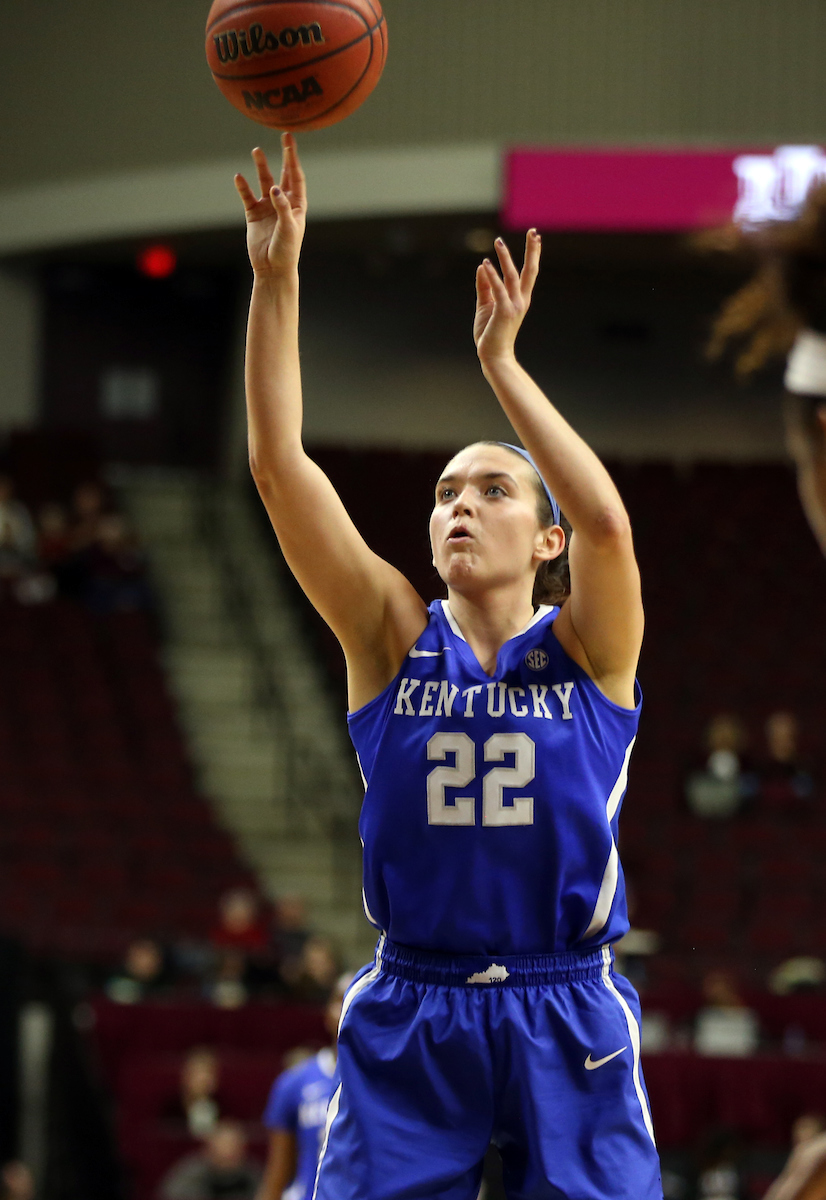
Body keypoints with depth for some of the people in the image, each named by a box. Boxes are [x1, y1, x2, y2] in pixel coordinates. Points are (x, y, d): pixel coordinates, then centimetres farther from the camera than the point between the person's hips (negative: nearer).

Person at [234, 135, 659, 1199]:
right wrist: (274, 279, -15)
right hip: (408, 1021, 1)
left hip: (565, 1025, -1)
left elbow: (607, 519, -21)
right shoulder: (393, 638, 4)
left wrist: (501, 363, -20)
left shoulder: (587, 648, 1)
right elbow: (278, 466, -6)